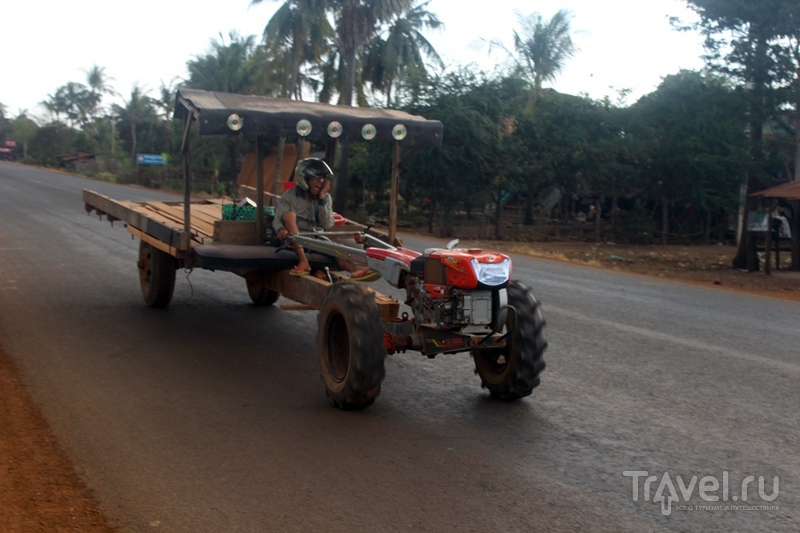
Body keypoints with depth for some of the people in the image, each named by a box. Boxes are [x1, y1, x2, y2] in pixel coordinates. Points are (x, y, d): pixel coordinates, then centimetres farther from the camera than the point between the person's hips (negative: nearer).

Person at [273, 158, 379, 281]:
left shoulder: (326, 198, 5)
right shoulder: (290, 196, -2)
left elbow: (327, 226, -7)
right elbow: (278, 220, -9)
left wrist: (322, 199, -14)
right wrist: (281, 230, -33)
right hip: (294, 241, -2)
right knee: (289, 214, -28)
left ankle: (354, 270, -61)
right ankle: (303, 261, -39)